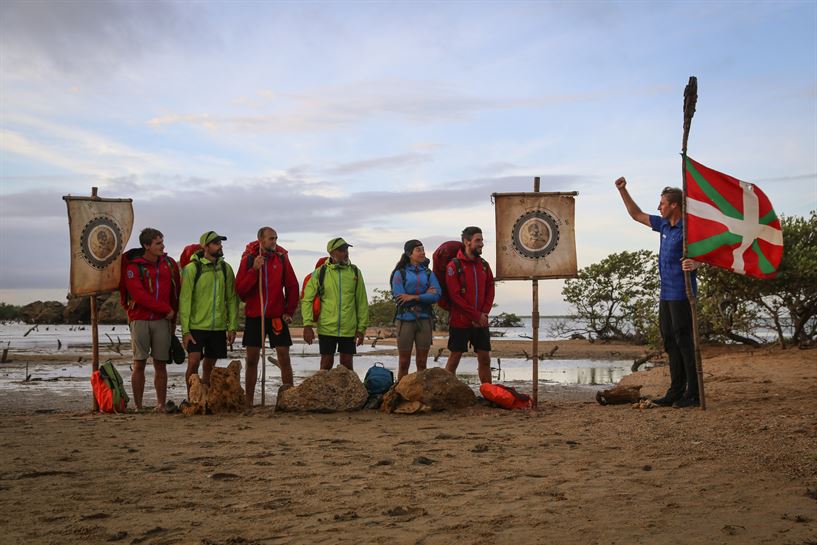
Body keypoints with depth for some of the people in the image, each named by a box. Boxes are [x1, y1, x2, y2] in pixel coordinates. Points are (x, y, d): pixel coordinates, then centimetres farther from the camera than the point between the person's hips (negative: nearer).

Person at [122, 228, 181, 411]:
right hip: (140, 319, -3)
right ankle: (138, 406, 5)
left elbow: (176, 291, 14)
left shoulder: (169, 264, 9)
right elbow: (140, 295, -12)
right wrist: (166, 309, -10)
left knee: (160, 364, 4)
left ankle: (161, 405, 11)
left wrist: (173, 317, 11)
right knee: (139, 364, -1)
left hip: (162, 321, 3)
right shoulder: (133, 267, -3)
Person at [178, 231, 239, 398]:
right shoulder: (192, 268, -6)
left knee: (209, 366, 10)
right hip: (196, 326, -4)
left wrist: (232, 326, 3)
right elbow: (184, 301, -6)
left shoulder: (226, 268, 7)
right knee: (193, 362, -11)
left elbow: (231, 299, 9)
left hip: (218, 327, 4)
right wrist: (185, 330, -10)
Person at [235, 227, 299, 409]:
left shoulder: (282, 258, 1)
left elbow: (292, 286, 6)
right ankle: (248, 403, 11)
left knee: (284, 358, -3)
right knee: (252, 360, 4)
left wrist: (289, 311, 1)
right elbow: (240, 290, -7)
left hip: (277, 316, 0)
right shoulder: (249, 259, -1)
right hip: (254, 316, 0)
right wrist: (254, 270, -17)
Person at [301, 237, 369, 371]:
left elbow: (362, 302, 6)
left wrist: (361, 328, 2)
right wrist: (307, 325, -11)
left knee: (347, 363, 8)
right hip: (326, 328, -1)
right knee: (327, 362, 5)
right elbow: (307, 300, -2)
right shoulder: (320, 272, -2)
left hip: (349, 329, 1)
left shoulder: (355, 272, 3)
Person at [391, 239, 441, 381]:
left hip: (425, 320, 3)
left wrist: (414, 297, -15)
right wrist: (425, 295, -10)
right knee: (404, 362, 3)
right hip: (406, 319, -2)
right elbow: (399, 297, -11)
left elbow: (437, 295, -5)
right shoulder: (400, 273, 2)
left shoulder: (428, 273, 10)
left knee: (422, 362, 6)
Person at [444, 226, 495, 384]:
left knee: (485, 359, 7)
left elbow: (490, 291, 10)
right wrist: (476, 316, -13)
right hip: (460, 322, -5)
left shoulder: (484, 265, 10)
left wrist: (484, 314, -6)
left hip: (481, 322, 5)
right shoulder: (454, 265, -8)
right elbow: (455, 296, -13)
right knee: (455, 358, 1)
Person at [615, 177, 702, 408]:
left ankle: (693, 394, -2)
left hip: (681, 294, -9)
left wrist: (695, 263, -40)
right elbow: (637, 215, 25)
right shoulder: (664, 225, 14)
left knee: (684, 341, -7)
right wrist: (623, 191, 20)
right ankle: (676, 391, 17)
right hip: (666, 293, 9)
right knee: (670, 341, 10)